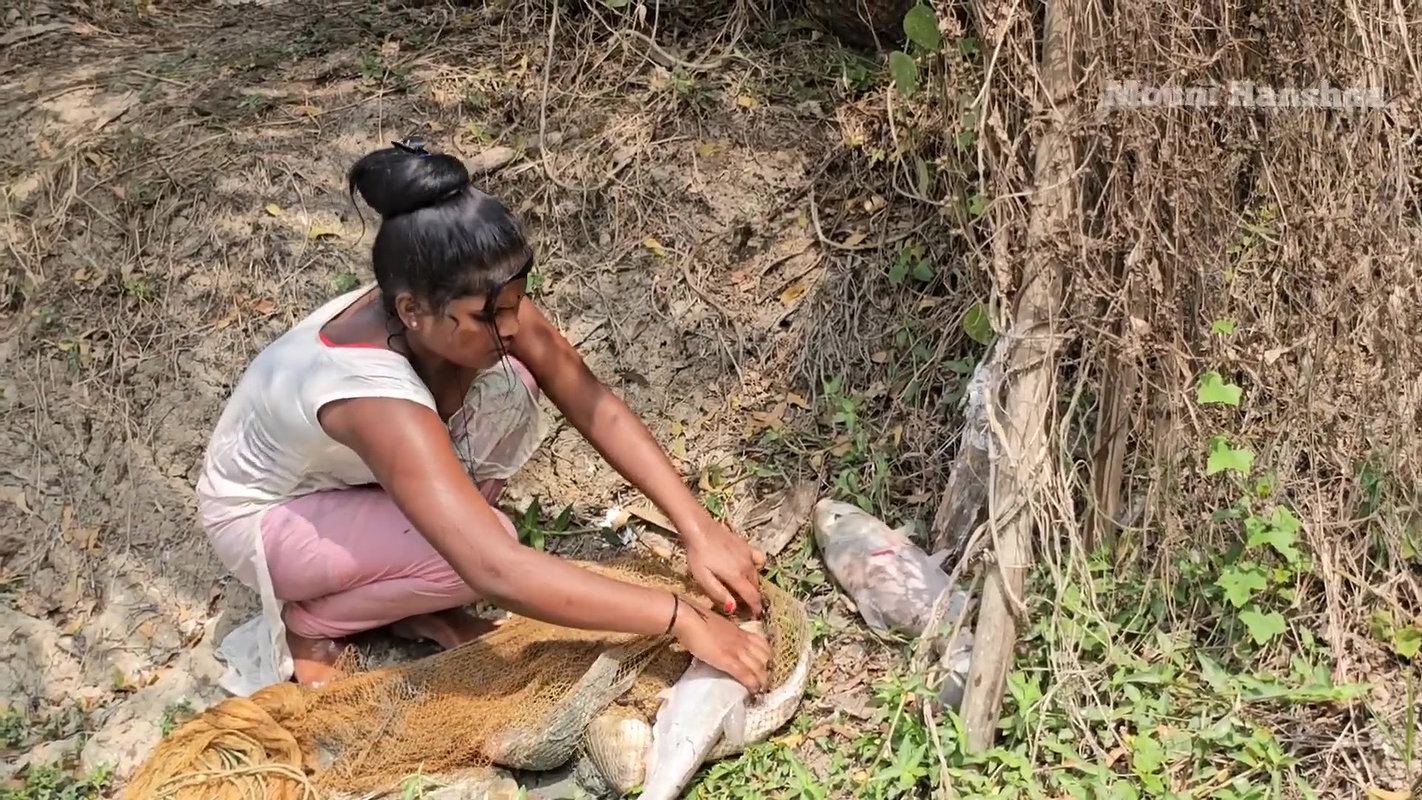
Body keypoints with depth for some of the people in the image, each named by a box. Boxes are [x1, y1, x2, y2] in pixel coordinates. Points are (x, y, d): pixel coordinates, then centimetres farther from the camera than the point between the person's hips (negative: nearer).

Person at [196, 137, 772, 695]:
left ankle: (403, 587, 0)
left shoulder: (480, 307, -24)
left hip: (356, 476, 7)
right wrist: (682, 620, -47)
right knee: (478, 549, -30)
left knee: (508, 388, -15)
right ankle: (305, 623, -3)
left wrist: (697, 527, -28)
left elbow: (595, 407, -18)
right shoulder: (377, 399, -43)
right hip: (261, 517, -7)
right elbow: (497, 573, -49)